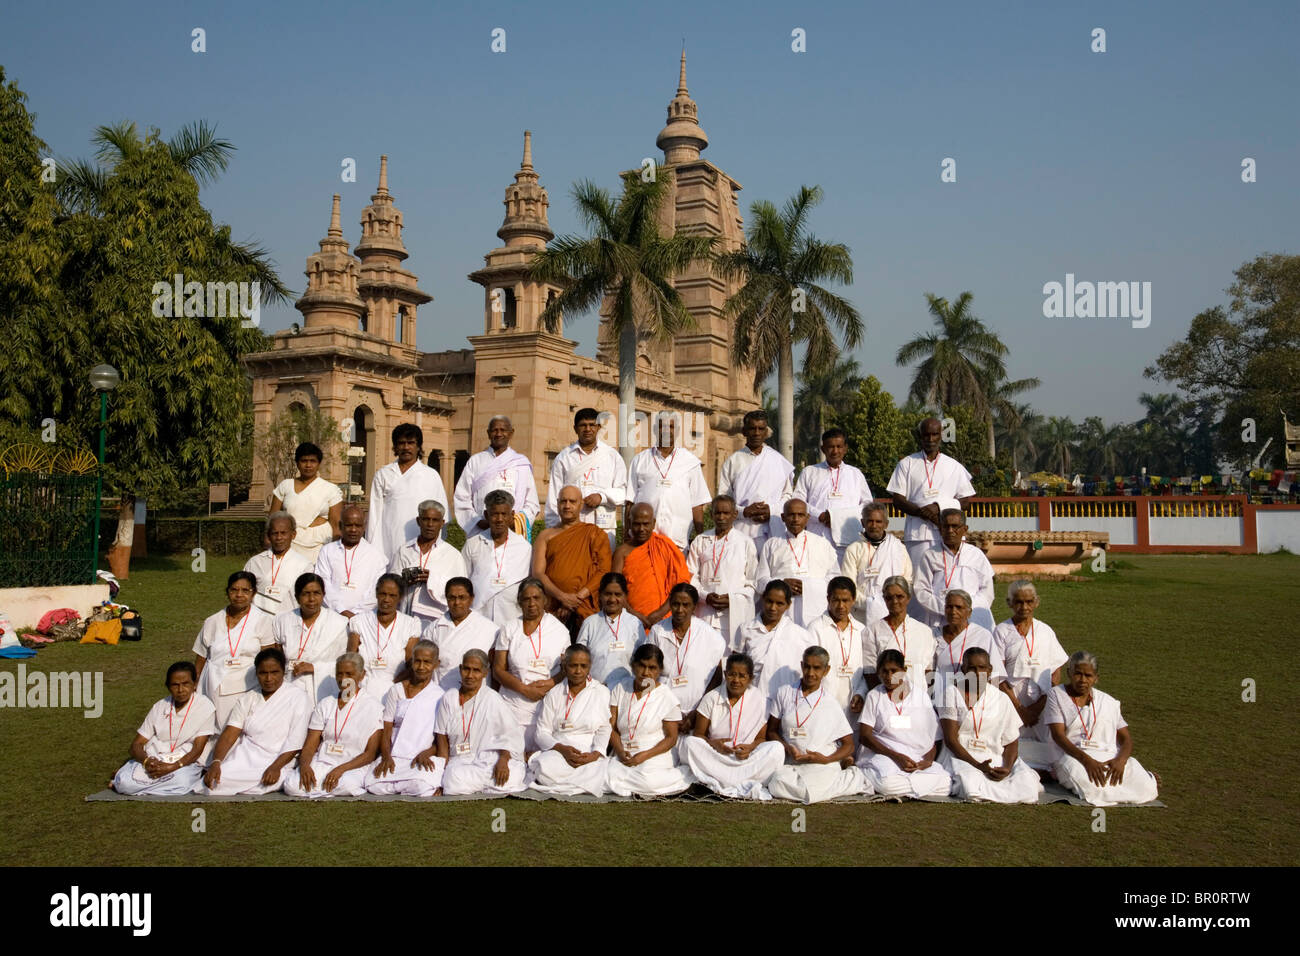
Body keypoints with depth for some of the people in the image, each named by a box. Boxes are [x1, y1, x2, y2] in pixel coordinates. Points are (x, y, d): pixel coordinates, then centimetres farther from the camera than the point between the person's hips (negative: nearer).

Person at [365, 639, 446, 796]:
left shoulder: (440, 696, 8)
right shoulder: (396, 691, 15)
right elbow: (386, 729, 10)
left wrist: (427, 753, -15)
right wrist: (386, 756, -8)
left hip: (424, 759, -2)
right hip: (394, 758, 2)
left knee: (423, 788, -36)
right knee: (374, 785, -29)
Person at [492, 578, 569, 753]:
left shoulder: (559, 630, 12)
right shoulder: (509, 630, 11)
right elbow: (498, 670, 5)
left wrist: (551, 683, -8)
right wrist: (524, 689, -8)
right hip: (514, 704, 0)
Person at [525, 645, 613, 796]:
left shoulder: (601, 692, 10)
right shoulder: (554, 694, 12)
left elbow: (605, 729, 4)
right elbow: (542, 732, 5)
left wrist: (595, 754, -15)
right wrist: (562, 749, -14)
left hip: (590, 754, 0)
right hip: (558, 750, 0)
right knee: (546, 769, -36)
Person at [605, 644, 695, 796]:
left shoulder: (667, 697, -2)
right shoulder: (620, 690, 10)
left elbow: (671, 738, -3)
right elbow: (611, 727, 5)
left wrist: (645, 755, -17)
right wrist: (620, 751, -14)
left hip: (656, 755, -3)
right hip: (625, 755, 3)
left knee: (648, 780, -34)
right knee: (607, 775, -28)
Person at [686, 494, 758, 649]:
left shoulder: (746, 543, 8)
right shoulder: (700, 541, 13)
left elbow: (753, 582, 6)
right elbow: (691, 577, 10)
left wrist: (732, 599, -8)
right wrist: (705, 596, -7)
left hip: (736, 616, -1)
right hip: (705, 614, 1)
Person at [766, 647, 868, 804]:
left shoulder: (831, 705, 5)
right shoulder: (783, 693, 9)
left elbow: (849, 745, 9)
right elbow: (771, 732, 11)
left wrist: (826, 759, -10)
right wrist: (789, 749, -10)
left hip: (823, 766, -2)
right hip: (790, 764, 2)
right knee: (779, 783, -32)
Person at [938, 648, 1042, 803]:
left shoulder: (1001, 699, 10)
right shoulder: (952, 694, 2)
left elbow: (1011, 742, 9)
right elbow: (950, 739, -6)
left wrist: (1007, 768, -13)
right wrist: (978, 766, -18)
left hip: (995, 758, 3)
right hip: (962, 756, -3)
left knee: (1028, 787, -26)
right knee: (972, 787, -37)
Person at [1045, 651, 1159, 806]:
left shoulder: (1108, 701, 15)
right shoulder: (1057, 695, 5)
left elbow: (1126, 738, 11)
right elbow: (1058, 735, -6)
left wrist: (1120, 760, -13)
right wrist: (1086, 759, -21)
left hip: (1111, 757, 4)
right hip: (1074, 757, -4)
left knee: (1147, 789, -18)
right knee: (1091, 786, -38)